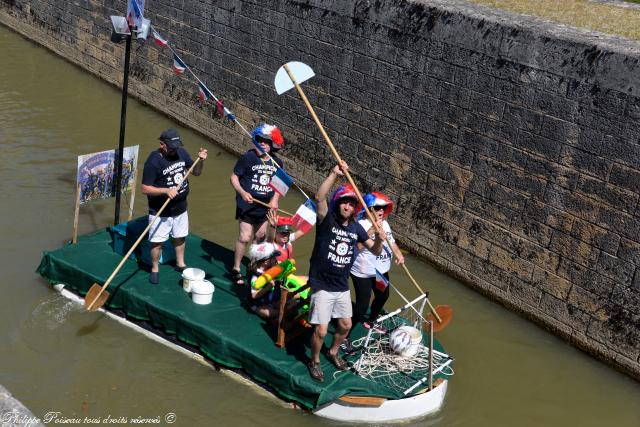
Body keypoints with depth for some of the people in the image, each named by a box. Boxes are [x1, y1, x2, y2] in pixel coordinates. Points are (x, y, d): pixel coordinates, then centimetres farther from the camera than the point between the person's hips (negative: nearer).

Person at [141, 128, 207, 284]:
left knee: (180, 237, 22)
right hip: (160, 212, -6)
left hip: (180, 208, 6)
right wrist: (166, 190, -33)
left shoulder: (181, 153, -4)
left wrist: (201, 160, -13)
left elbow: (196, 172, 7)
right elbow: (145, 188, -22)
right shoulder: (153, 161, -22)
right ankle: (154, 269, 26)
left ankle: (180, 264, 42)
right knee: (157, 242, 5)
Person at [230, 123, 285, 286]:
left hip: (265, 206, 5)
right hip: (247, 205, -5)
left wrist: (275, 200, -4)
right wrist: (242, 192, -22)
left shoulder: (277, 162, 0)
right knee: (244, 237, -6)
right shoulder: (247, 157, -14)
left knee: (261, 236, 18)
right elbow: (234, 177, -8)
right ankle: (236, 269, 11)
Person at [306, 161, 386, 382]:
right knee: (321, 330, -5)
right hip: (322, 286, -6)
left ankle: (333, 352, 47)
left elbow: (375, 251, 5)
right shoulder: (327, 221, -15)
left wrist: (379, 240, -18)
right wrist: (334, 174, -44)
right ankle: (314, 361, 22)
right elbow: (319, 197, -34)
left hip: (342, 287, 6)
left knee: (345, 325, 19)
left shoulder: (356, 228, 1)